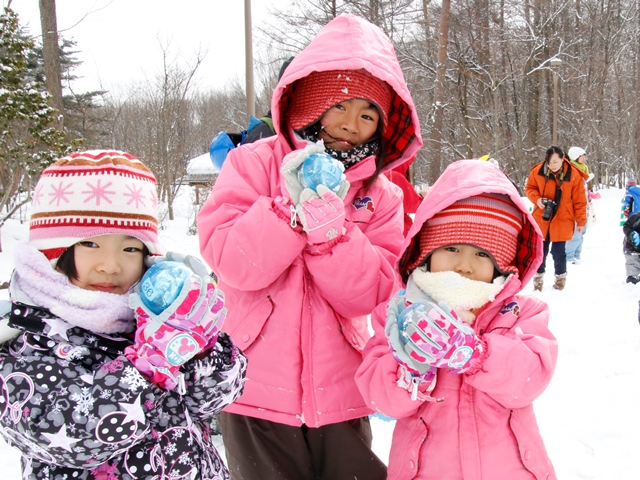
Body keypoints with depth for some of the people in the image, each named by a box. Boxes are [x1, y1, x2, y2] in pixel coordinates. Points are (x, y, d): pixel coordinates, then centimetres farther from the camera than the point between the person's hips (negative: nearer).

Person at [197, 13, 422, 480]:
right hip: (256, 391, -2)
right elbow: (232, 263, -12)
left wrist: (327, 222, -21)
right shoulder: (254, 163, -2)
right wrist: (290, 206, -23)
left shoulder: (381, 196, 3)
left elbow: (368, 294, -8)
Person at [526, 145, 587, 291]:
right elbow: (529, 188, 7)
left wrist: (581, 221, 0)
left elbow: (579, 200, -3)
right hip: (541, 219, 2)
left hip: (561, 221, -1)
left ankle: (560, 277, 24)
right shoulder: (537, 171, -8)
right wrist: (537, 199, -14)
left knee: (558, 252, 3)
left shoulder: (574, 175, -10)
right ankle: (538, 277, 25)